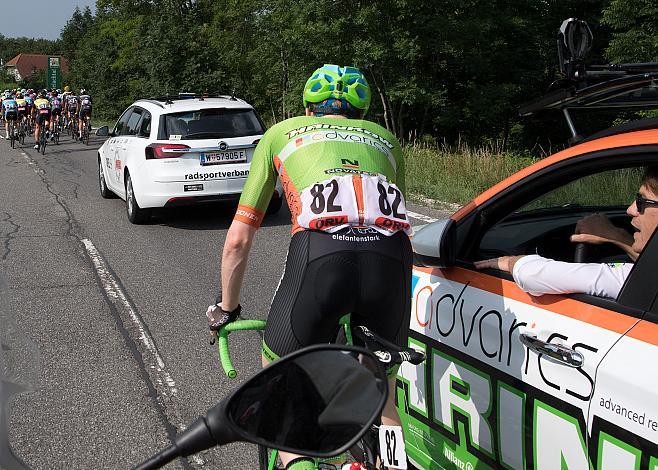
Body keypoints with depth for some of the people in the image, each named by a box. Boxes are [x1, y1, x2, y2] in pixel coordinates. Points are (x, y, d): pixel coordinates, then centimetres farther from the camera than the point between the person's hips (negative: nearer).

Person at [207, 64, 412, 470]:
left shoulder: (282, 133, 28)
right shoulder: (384, 138, 34)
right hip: (392, 260, 3)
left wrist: (226, 309, 39)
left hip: (320, 255, -2)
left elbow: (238, 240, 26)